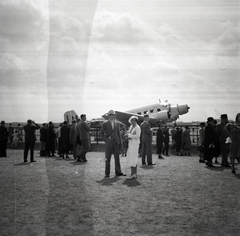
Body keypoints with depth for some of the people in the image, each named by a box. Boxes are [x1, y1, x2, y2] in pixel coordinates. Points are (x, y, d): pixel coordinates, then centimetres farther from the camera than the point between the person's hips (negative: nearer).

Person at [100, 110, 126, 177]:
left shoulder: (117, 123, 9)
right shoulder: (105, 123, -2)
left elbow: (118, 133, 12)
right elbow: (101, 133, 1)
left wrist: (119, 142, 7)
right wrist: (106, 140, -7)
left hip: (116, 143, 3)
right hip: (108, 143, -3)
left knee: (117, 157, 5)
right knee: (107, 158, 1)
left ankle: (118, 172, 12)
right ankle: (107, 173, 7)